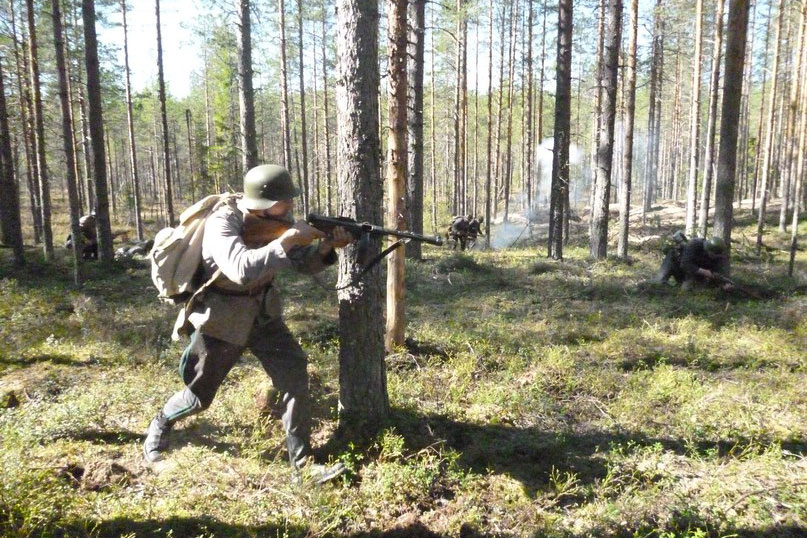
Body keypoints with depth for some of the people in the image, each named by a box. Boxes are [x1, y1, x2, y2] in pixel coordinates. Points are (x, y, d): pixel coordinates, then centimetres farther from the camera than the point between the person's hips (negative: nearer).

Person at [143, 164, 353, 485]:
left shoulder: (275, 220, -7)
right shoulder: (222, 223, -26)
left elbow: (305, 264, -1)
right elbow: (242, 270, -43)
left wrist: (326, 247, -22)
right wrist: (287, 239, -40)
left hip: (262, 312, 5)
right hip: (220, 319, -5)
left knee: (294, 373, -10)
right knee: (199, 396, 11)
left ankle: (302, 463, 0)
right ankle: (161, 424, 46)